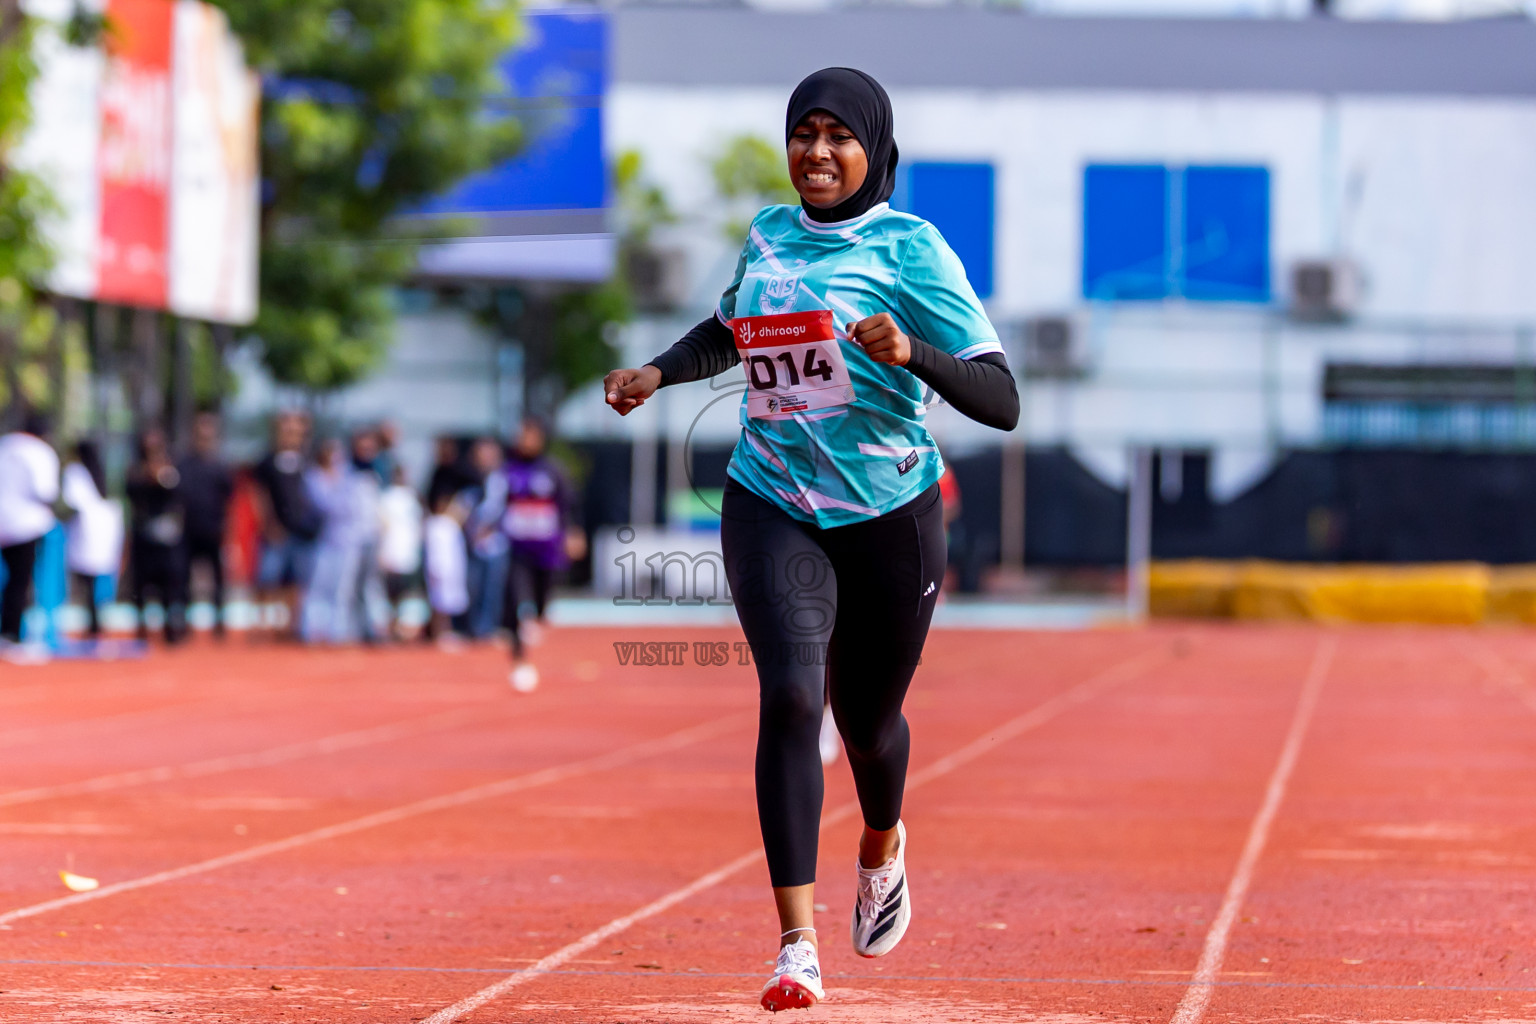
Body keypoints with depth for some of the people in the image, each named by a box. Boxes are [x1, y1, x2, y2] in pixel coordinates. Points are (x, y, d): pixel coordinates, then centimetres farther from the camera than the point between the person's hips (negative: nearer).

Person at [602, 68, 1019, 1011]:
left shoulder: (910, 247, -9)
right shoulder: (770, 235, 6)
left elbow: (1002, 402, -15)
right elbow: (730, 331, 30)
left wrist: (911, 353, -31)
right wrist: (657, 373, 12)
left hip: (891, 515, -2)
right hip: (773, 507, 2)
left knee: (868, 719, 12)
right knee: (791, 697, -19)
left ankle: (883, 846, 49)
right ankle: (798, 946, -22)